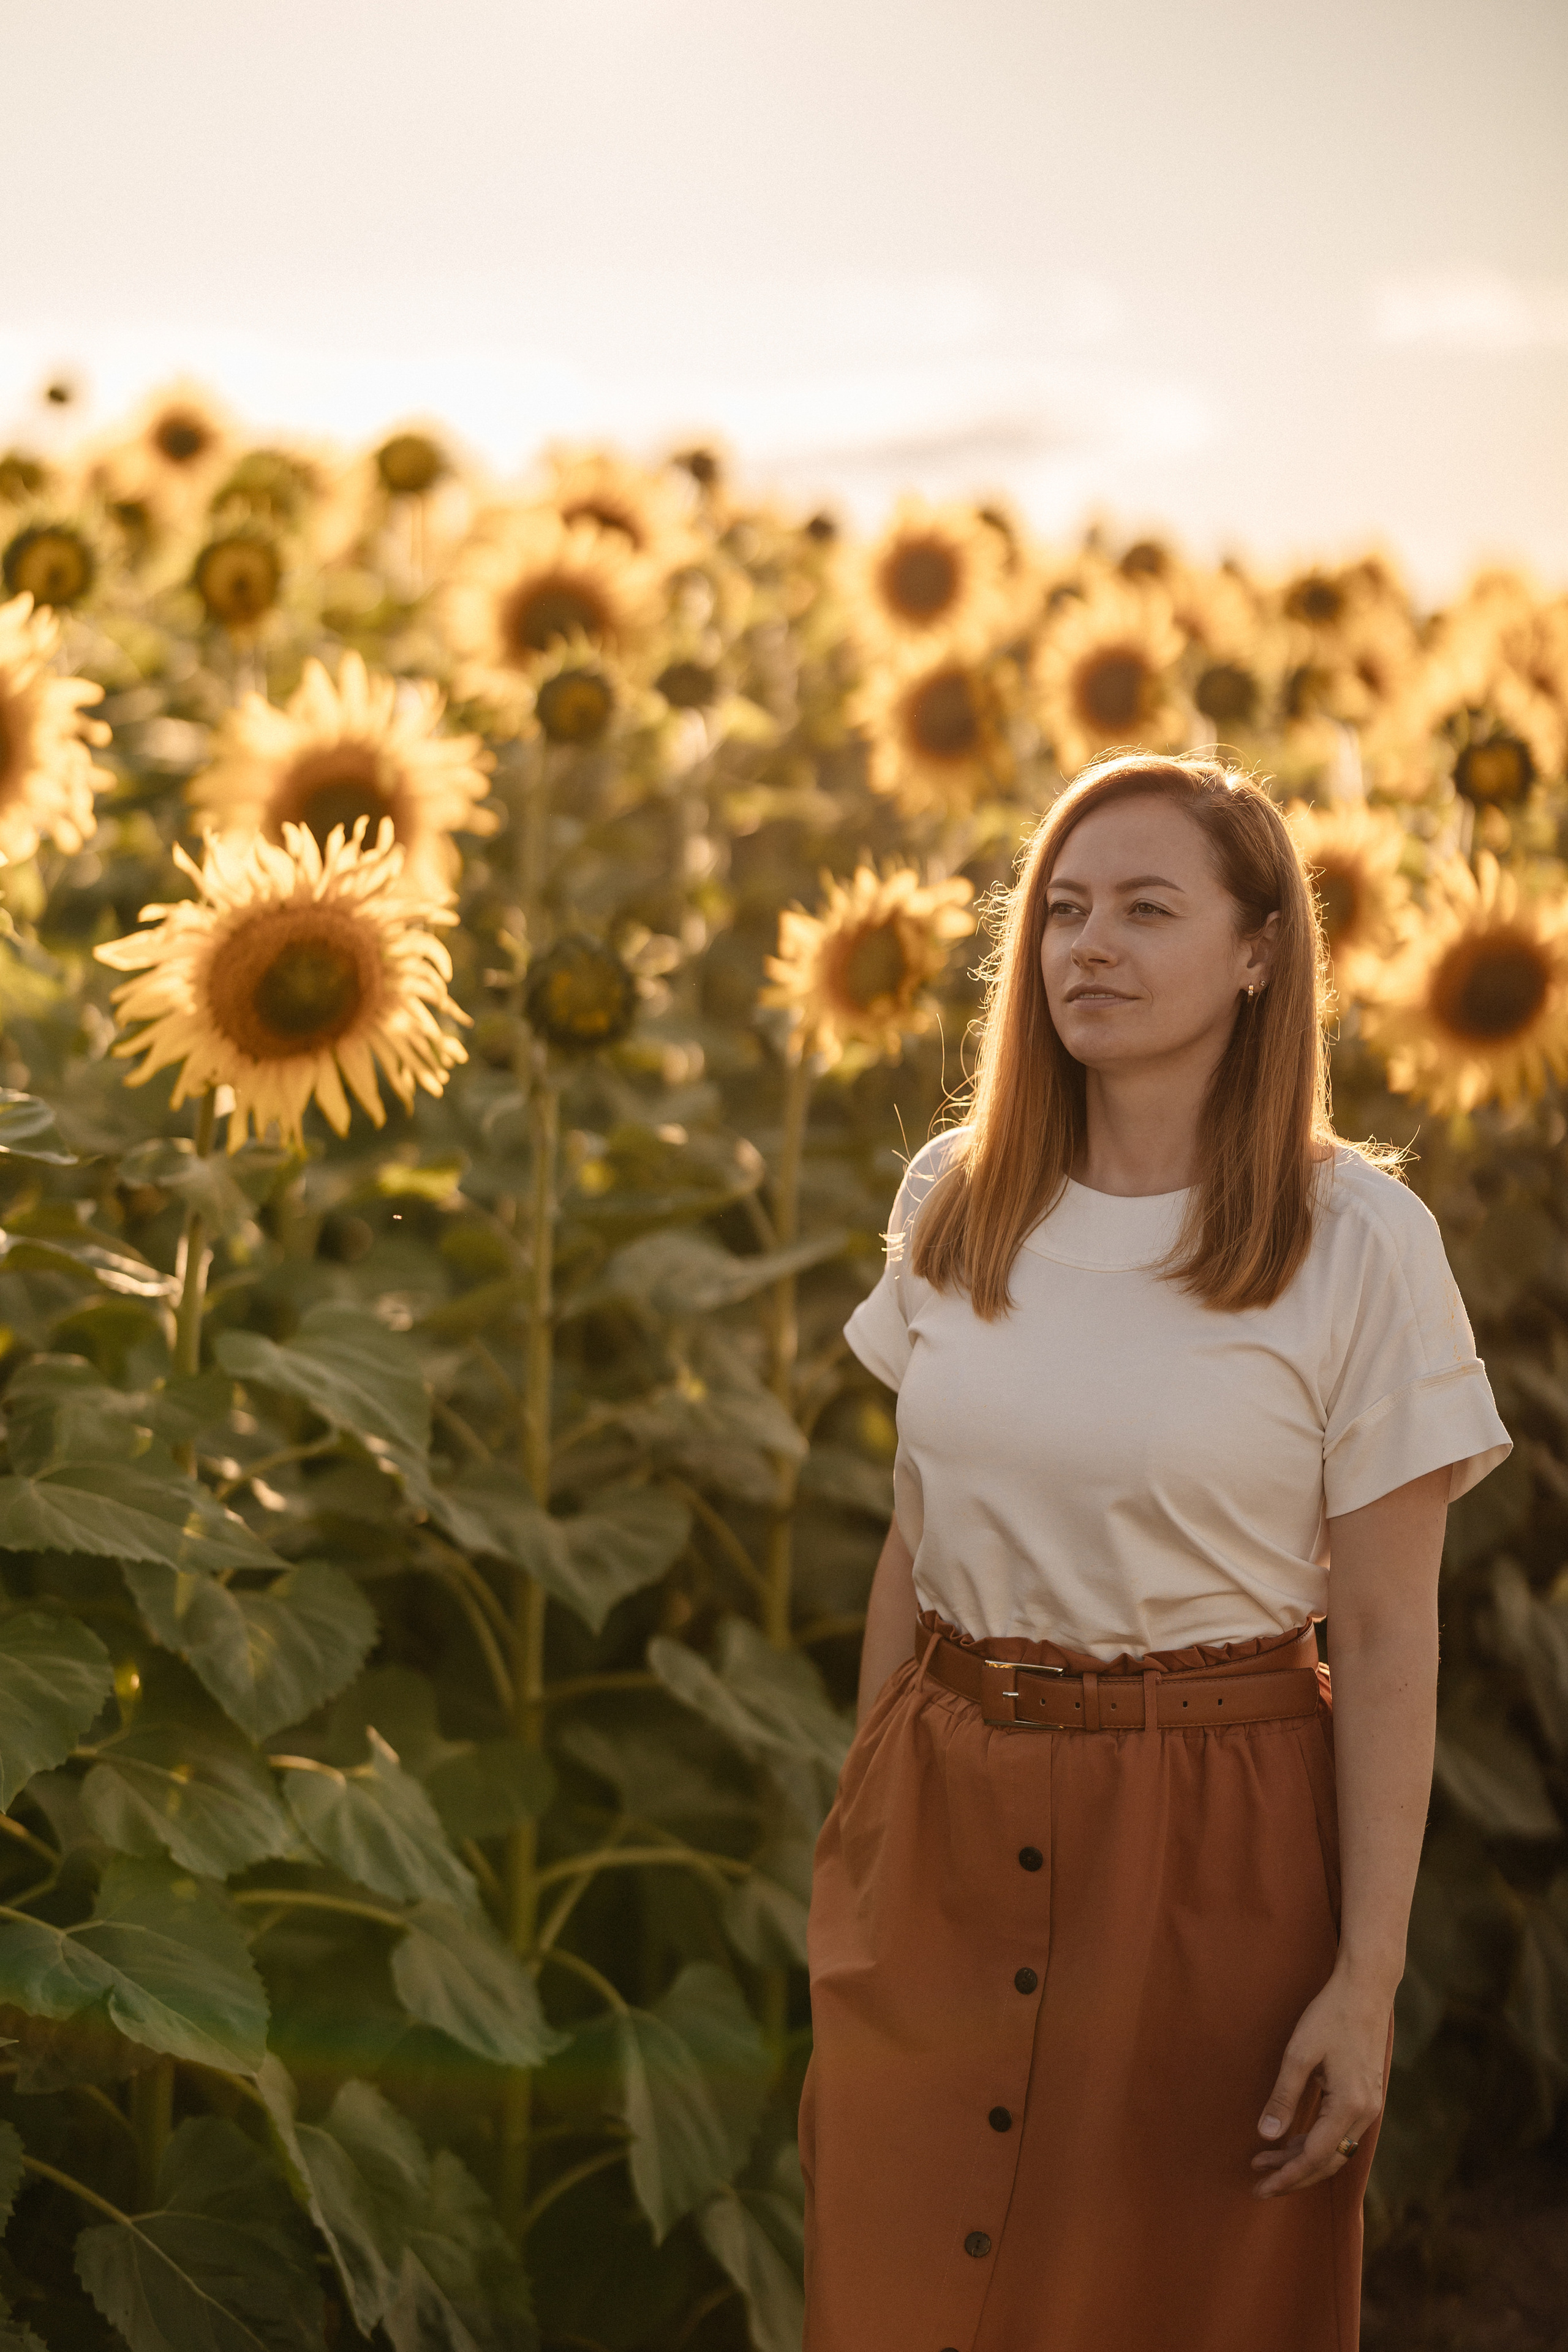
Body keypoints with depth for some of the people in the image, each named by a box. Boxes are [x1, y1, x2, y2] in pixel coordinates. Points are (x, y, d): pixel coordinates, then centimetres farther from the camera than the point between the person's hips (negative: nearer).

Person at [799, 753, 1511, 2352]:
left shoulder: (1356, 1240, -10)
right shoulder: (956, 1199, 3)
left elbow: (1384, 1637, -9)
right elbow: (914, 1537, 11)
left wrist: (1369, 1978, -11)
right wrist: (867, 1826, 12)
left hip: (1206, 1848, -4)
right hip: (945, 1815, 4)